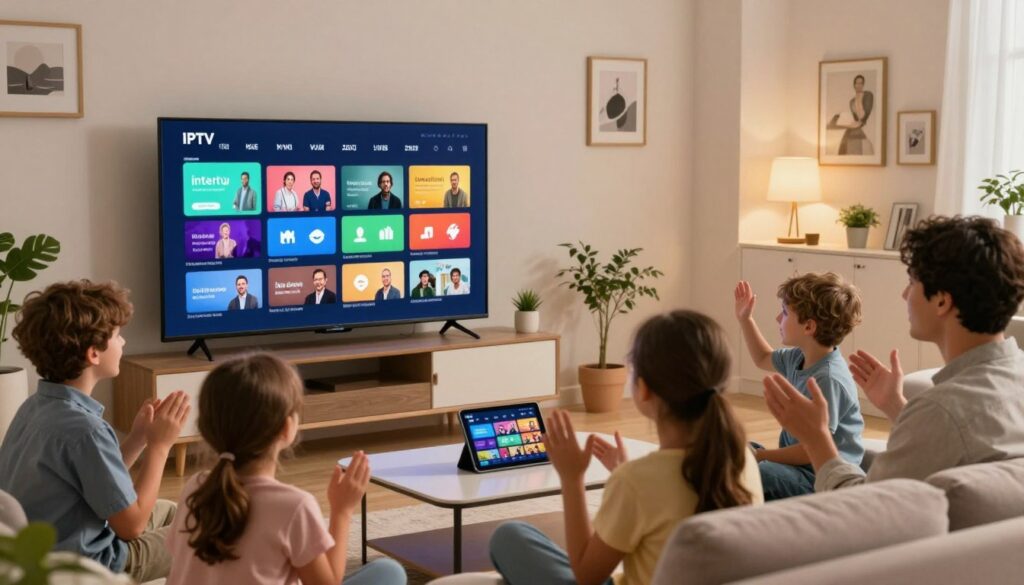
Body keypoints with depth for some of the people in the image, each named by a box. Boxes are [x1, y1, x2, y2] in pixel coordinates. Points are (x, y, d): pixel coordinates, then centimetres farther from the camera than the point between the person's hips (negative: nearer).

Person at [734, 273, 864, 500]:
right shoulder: (798, 358, 6)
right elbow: (763, 359, 31)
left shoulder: (828, 379, -23)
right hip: (796, 461, 10)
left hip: (822, 478, -10)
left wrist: (762, 455, -19)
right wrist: (745, 319, 24)